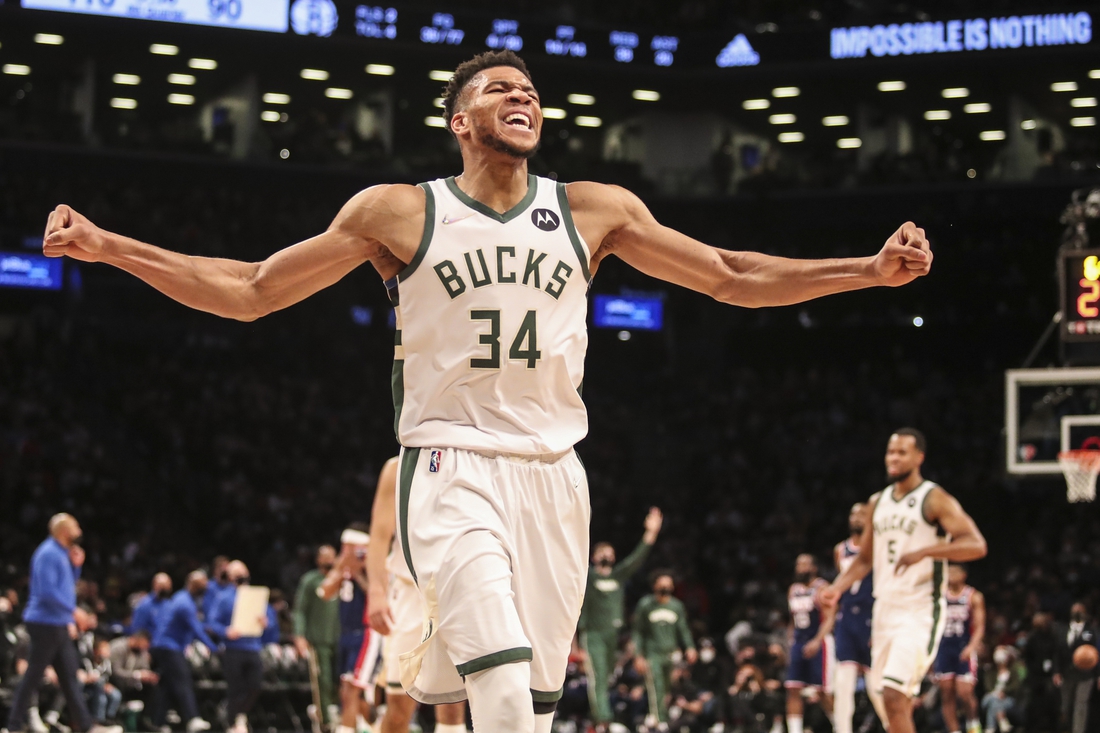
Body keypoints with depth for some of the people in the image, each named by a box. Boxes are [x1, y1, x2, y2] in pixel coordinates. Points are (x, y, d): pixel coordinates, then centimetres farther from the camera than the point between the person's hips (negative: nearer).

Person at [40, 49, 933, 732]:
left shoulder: (593, 211, 8)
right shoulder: (398, 212, 2)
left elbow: (732, 278, 12)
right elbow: (251, 291, 5)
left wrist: (871, 270, 3)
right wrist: (107, 248, -5)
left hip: (552, 472, 4)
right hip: (453, 469, -4)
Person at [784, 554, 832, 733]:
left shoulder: (821, 588, -7)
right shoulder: (793, 590, 15)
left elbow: (829, 619, -15)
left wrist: (817, 641, -27)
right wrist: (791, 644, 18)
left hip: (818, 644, -7)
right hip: (798, 643, 7)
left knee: (823, 691, -5)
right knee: (793, 690, -2)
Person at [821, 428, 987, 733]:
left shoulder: (934, 499, -8)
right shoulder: (878, 502, 13)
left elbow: (976, 545, -19)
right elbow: (865, 559, 23)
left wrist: (923, 551, -29)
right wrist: (837, 587, 5)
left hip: (920, 611, -8)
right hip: (885, 609, 8)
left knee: (894, 694, -19)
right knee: (886, 701, 11)